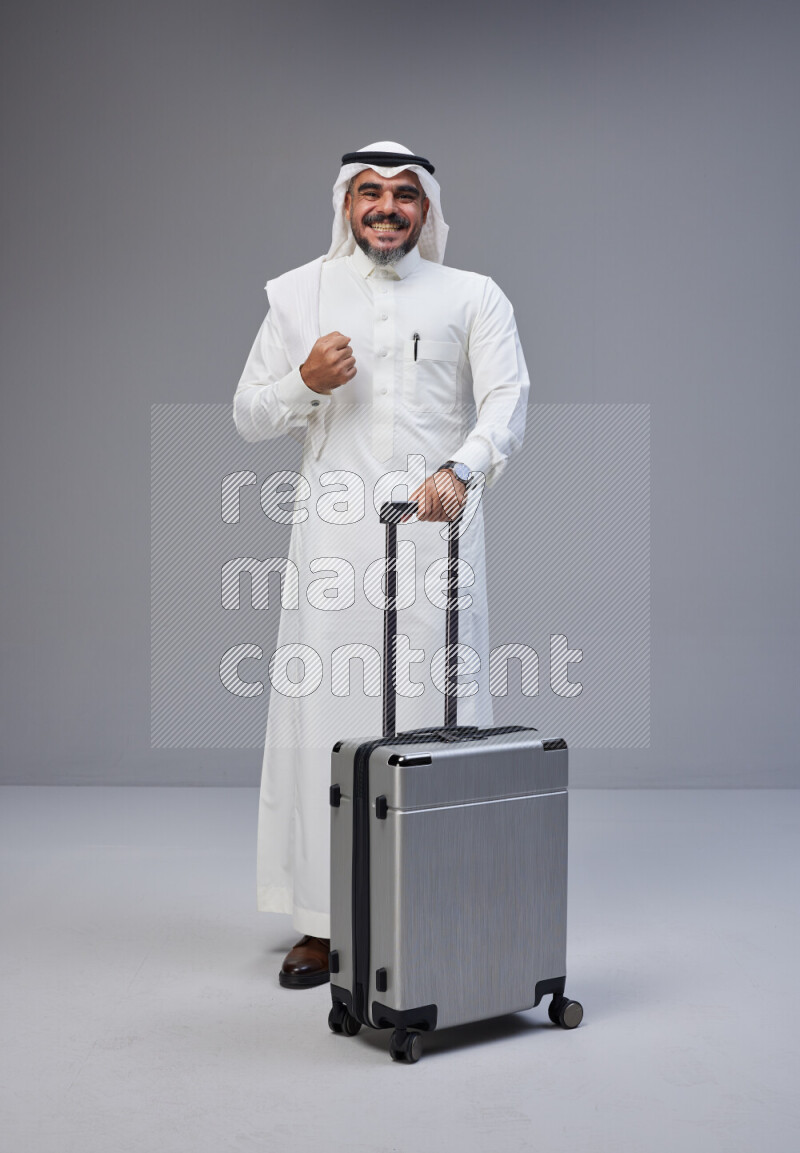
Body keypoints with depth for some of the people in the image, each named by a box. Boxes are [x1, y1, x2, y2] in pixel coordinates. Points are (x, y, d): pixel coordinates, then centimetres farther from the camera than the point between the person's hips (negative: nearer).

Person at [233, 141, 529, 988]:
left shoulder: (474, 297, 9)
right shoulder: (299, 294, 13)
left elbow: (507, 401, -6)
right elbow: (248, 416, 12)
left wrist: (459, 470, -25)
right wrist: (306, 382, -9)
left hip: (437, 536, -1)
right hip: (334, 539, 1)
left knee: (438, 718, -1)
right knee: (324, 717, 0)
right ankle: (321, 923, 10)